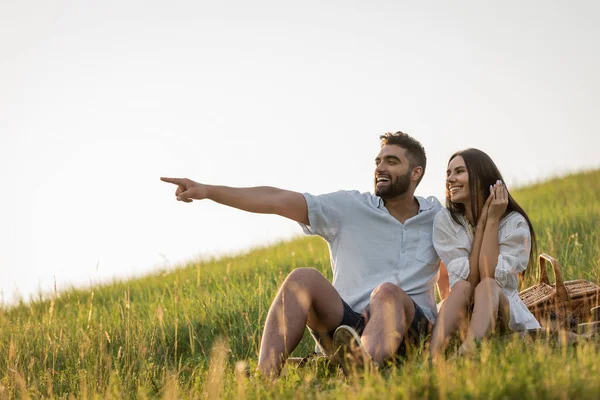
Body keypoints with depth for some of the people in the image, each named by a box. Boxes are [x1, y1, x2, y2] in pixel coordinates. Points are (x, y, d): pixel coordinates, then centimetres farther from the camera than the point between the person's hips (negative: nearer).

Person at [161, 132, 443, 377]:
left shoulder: (436, 217, 13)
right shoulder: (350, 208, 7)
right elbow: (277, 200, -4)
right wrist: (208, 191, -11)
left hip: (410, 330, -1)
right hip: (347, 327, 1)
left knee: (388, 291, -34)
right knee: (303, 278, -25)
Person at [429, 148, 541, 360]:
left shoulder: (515, 223, -4)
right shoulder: (445, 220, 0)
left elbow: (490, 278, -18)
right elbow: (468, 280, -11)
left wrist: (492, 221, -14)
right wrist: (482, 222, -12)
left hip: (505, 313, -1)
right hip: (461, 314, 1)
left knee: (487, 287, -31)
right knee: (461, 287, -30)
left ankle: (468, 352, -62)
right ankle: (435, 357, -56)